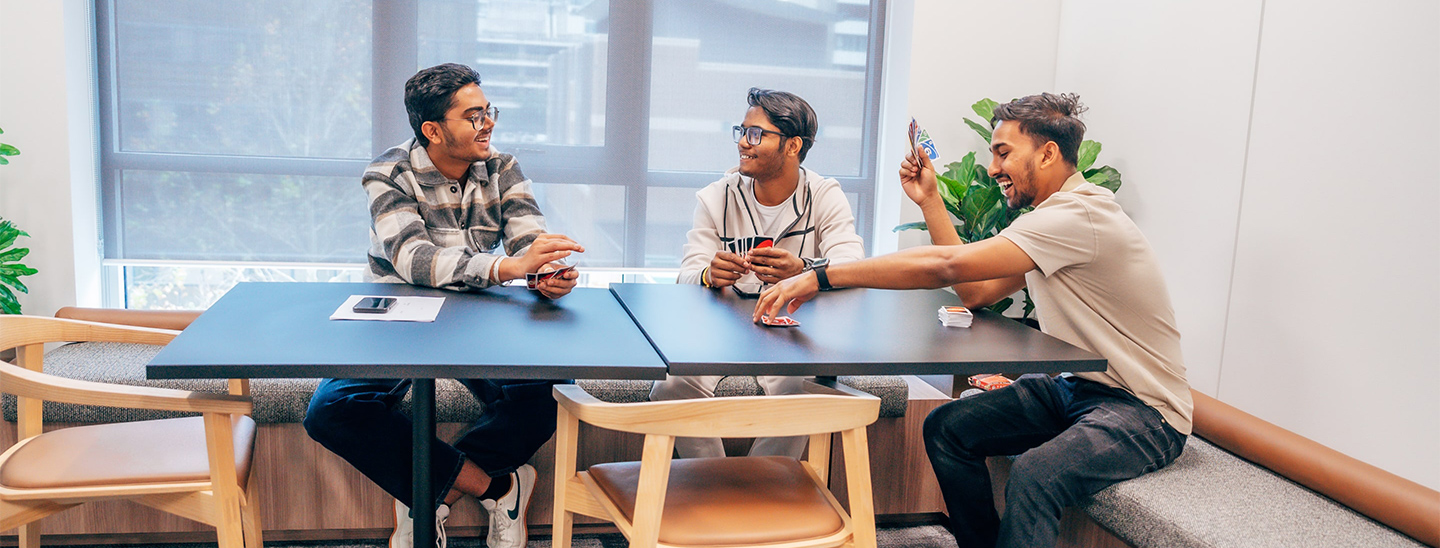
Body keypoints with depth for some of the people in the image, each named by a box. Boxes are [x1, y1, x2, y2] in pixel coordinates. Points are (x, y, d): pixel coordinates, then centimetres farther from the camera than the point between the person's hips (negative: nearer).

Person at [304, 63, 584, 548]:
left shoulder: (501, 169, 0)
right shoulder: (389, 175, -12)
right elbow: (412, 259, -29)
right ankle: (494, 485, -21)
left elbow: (531, 241, -11)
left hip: (477, 323, 2)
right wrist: (509, 266, -44)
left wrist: (549, 276, -38)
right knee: (330, 411, -28)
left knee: (544, 400, -26)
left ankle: (431, 494, -9)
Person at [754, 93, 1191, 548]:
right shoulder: (1050, 215, 9)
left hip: (1144, 411, -9)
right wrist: (929, 201, 5)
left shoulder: (1078, 216, -24)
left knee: (1034, 474, -35)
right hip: (1075, 387, 10)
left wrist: (821, 276, -29)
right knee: (946, 428, -2)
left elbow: (946, 265, -31)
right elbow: (975, 293, 7)